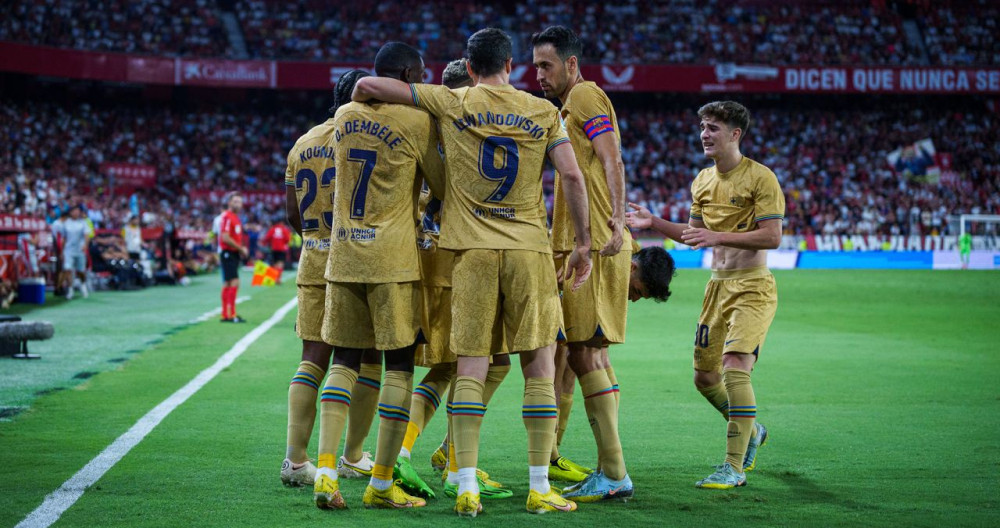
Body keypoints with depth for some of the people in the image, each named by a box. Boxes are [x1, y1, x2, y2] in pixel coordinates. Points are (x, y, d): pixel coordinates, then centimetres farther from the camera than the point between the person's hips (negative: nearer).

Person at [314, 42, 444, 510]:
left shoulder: (344, 116, 10)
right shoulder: (416, 121, -7)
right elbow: (443, 188, 1)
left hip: (342, 255, 5)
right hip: (392, 259, -5)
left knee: (344, 359, 10)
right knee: (399, 363, 3)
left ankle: (325, 471, -3)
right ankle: (382, 484, 4)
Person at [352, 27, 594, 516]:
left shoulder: (453, 103, 2)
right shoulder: (543, 112, 4)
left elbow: (368, 85, 2)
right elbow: (573, 176, -3)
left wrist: (356, 105, 25)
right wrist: (582, 243, 5)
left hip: (472, 249, 0)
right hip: (530, 247, 0)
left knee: (470, 368, 1)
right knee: (539, 366, 6)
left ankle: (467, 488, -4)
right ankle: (540, 488, 5)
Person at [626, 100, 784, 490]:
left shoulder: (760, 178, -11)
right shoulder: (703, 181, 11)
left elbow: (772, 237, -17)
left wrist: (718, 237, -23)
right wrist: (653, 223, 11)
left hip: (753, 288, -7)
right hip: (717, 285, 8)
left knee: (734, 365, -21)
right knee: (704, 375, 9)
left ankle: (734, 467, -15)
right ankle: (751, 431, 37)